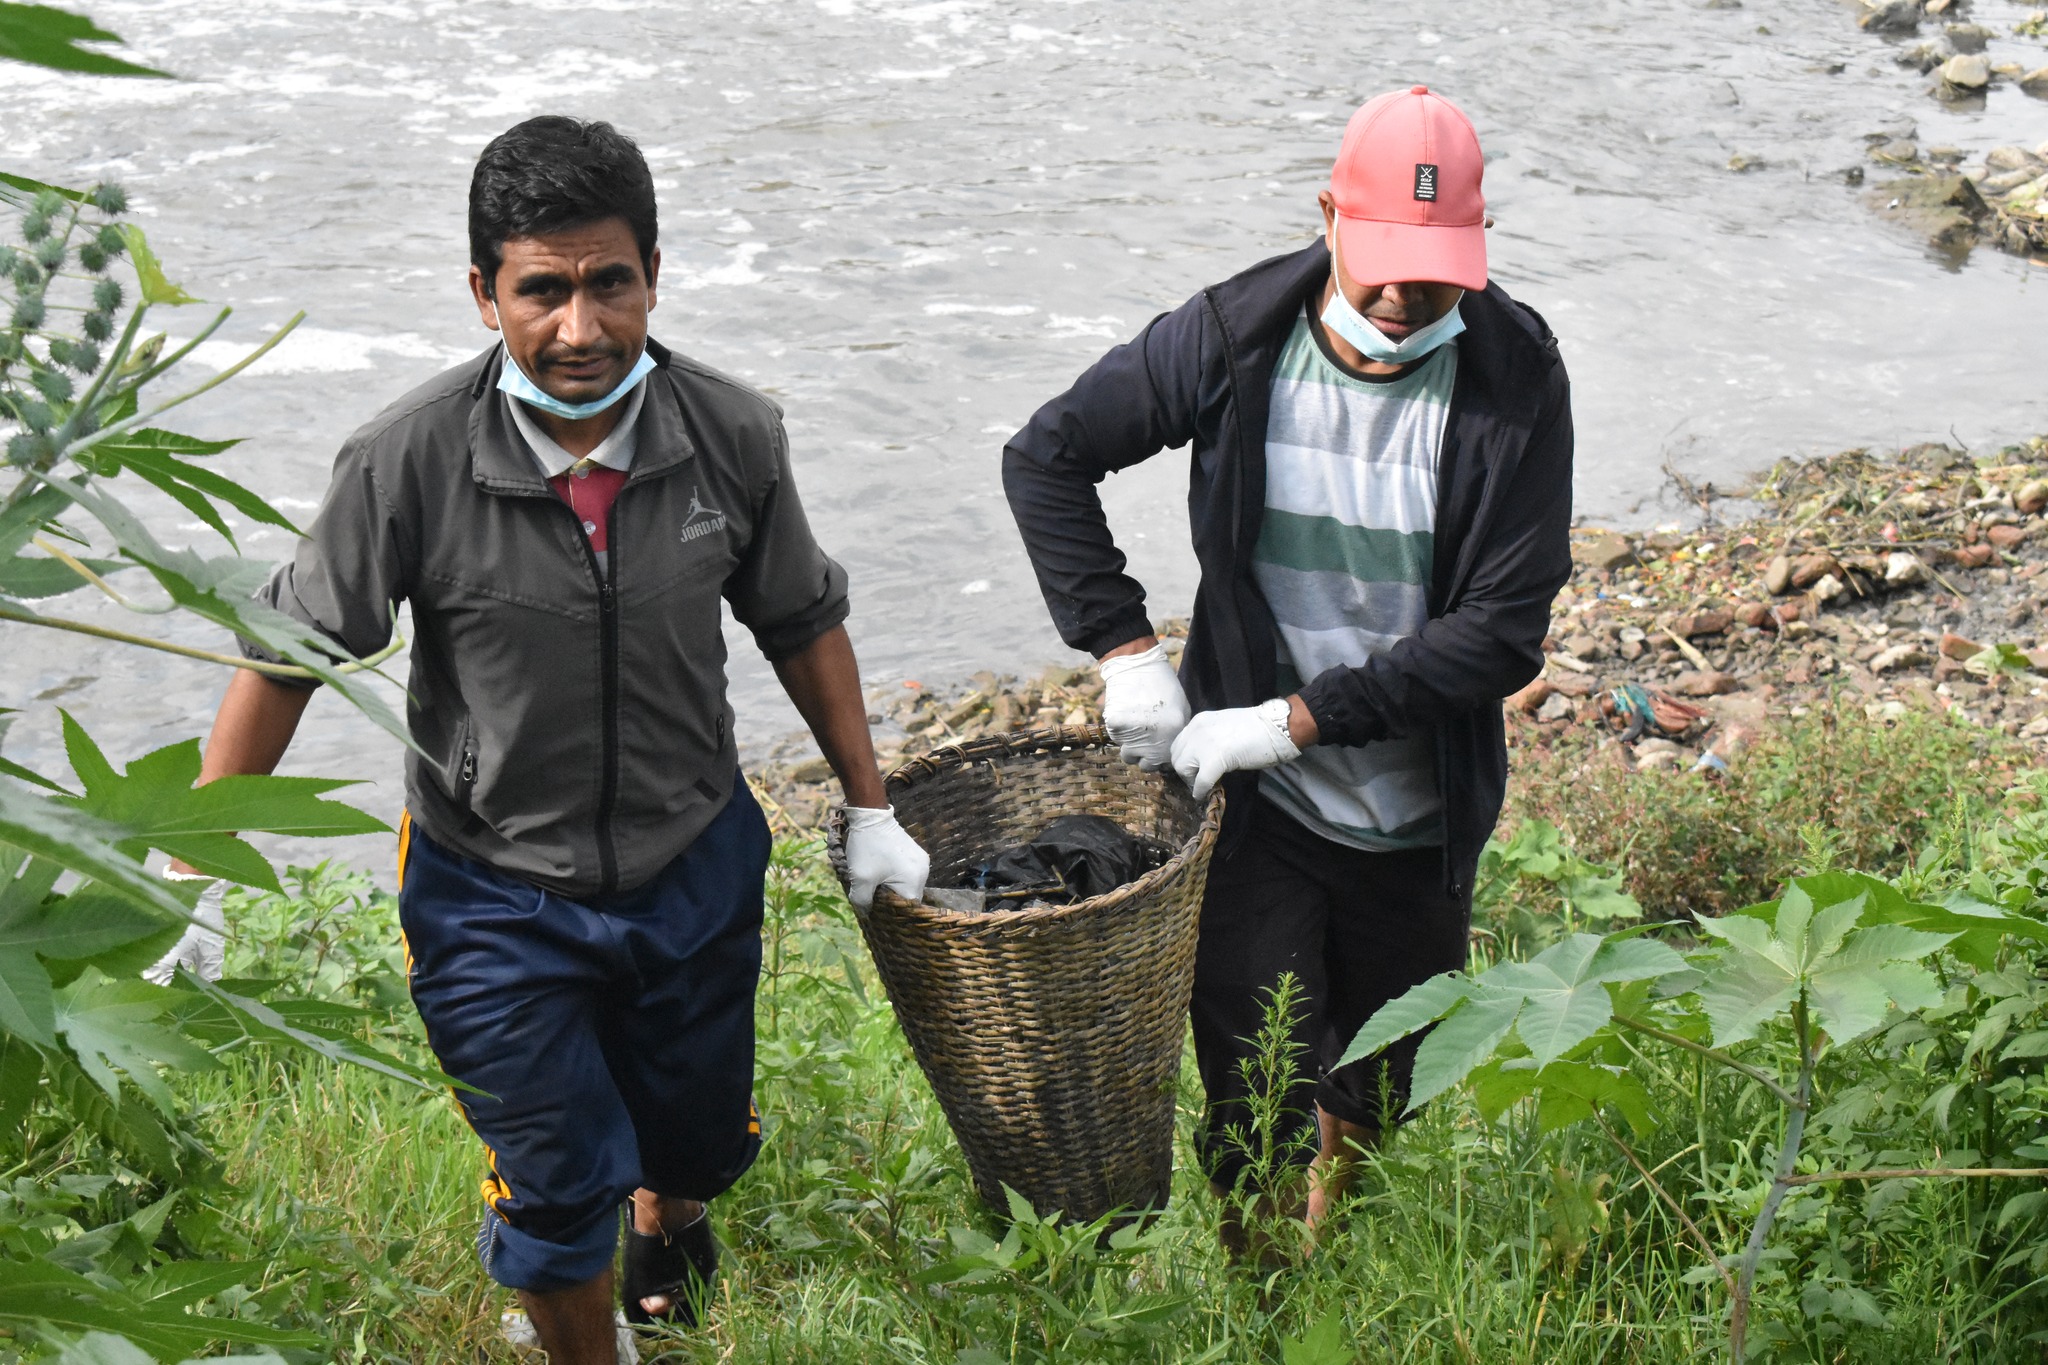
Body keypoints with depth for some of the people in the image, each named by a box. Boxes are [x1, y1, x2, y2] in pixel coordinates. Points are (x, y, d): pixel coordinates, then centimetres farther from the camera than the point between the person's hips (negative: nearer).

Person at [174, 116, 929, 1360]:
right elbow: (288, 654, -11)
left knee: (699, 1140, 23)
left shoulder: (734, 435, -15)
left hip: (695, 868, 3)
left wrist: (872, 813, 8)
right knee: (559, 1186, 7)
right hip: (493, 895, -3)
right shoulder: (409, 462, -23)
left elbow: (804, 624, 1)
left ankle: (667, 1220, 61)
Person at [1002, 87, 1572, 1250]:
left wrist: (1296, 718, -21)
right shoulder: (1235, 339, -12)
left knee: (1385, 1090, 20)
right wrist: (1124, 649, -11)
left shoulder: (1517, 379, -14)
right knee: (1258, 1100, 1)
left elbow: (1505, 630, -17)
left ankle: (1334, 1236, 51)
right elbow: (1047, 458, -1)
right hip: (1257, 804, -1)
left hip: (1421, 817, 1)